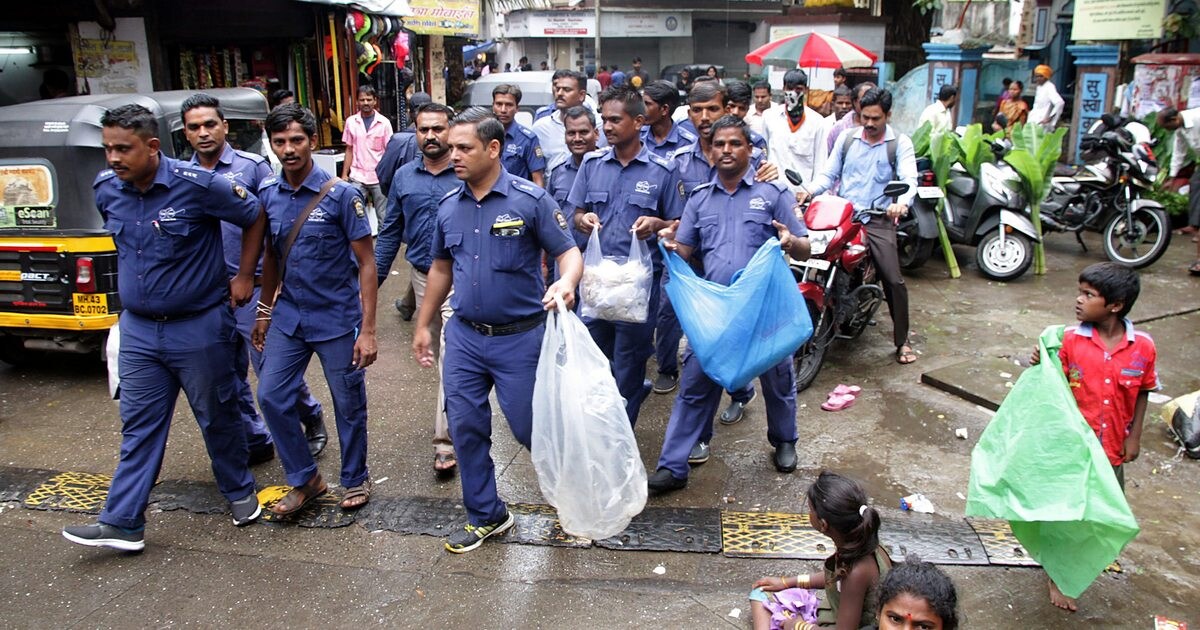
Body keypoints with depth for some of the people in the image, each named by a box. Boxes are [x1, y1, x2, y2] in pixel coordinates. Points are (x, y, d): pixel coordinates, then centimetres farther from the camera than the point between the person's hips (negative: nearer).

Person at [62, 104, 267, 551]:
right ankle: (122, 523, 15)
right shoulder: (106, 189, -1)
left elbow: (254, 217, -5)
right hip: (138, 329, 5)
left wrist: (244, 277, -2)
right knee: (138, 426, 9)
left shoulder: (196, 185, -18)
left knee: (217, 417, 10)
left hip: (199, 327, -4)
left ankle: (240, 493, 31)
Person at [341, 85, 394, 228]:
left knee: (383, 217, 5)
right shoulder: (351, 121, 4)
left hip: (379, 178, -1)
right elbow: (349, 150, 10)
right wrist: (344, 175, 3)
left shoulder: (384, 122, -1)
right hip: (357, 178, 1)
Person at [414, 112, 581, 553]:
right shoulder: (449, 206, 5)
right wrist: (423, 326, 18)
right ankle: (485, 516, 28)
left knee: (530, 428, 4)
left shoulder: (530, 200, -11)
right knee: (466, 427, 8)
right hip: (464, 337, 5)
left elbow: (569, 252, -12)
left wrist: (566, 281, -34)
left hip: (520, 337, -5)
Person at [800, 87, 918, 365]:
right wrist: (809, 190, -11)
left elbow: (909, 180, -11)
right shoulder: (847, 138, 10)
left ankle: (902, 340, 5)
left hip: (878, 219, -2)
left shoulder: (900, 143, 2)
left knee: (894, 280, -8)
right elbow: (829, 174, 10)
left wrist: (902, 202, -34)